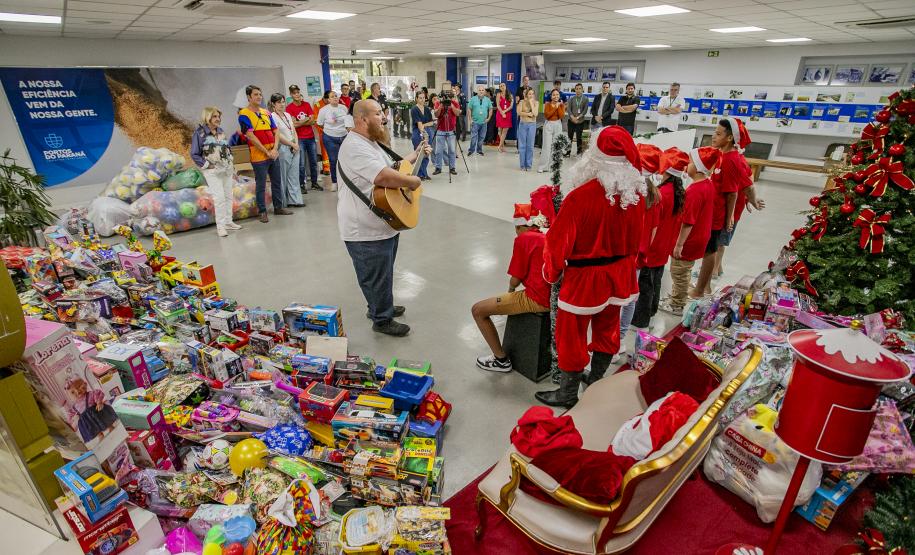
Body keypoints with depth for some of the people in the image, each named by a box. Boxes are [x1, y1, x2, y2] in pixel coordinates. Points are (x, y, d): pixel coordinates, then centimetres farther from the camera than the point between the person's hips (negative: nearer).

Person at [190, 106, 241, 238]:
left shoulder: (221, 132, 10)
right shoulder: (199, 133, -6)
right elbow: (194, 154, -5)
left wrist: (232, 166, 11)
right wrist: (207, 165, -13)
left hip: (227, 169, 6)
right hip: (213, 171, -6)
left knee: (228, 196, 9)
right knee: (219, 197, -13)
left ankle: (228, 222, 20)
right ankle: (220, 226, -6)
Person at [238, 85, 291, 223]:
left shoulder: (266, 113, 13)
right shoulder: (244, 114, -7)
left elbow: (275, 132, 11)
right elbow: (251, 137, -14)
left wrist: (275, 149, -5)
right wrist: (267, 152, -14)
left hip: (273, 154, 6)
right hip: (259, 156, -6)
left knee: (277, 182, 13)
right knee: (261, 185, 1)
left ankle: (278, 207, 26)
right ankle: (262, 212, 10)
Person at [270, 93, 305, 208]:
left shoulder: (288, 115, 14)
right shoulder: (272, 116, -7)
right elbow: (278, 136, -13)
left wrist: (296, 144, -1)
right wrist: (292, 145, -9)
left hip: (294, 148, 7)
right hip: (283, 149, -7)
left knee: (294, 176, 7)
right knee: (283, 176, 0)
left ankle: (295, 200, 11)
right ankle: (284, 202, 7)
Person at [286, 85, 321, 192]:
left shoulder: (307, 104, 5)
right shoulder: (289, 108, -6)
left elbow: (312, 121, -1)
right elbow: (294, 124, -11)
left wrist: (299, 123, -10)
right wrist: (307, 119, -5)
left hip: (311, 137, 4)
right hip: (299, 138, -4)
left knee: (314, 162, 10)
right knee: (301, 164, -3)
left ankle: (314, 183, 22)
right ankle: (301, 185, 9)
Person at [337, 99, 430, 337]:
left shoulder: (371, 142, 15)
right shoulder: (355, 146, -23)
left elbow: (393, 166, 29)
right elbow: (384, 176, -35)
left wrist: (415, 155, 26)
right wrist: (412, 182, -20)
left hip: (384, 223, 11)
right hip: (366, 231, -11)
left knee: (384, 272, 25)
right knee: (377, 276, 5)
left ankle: (382, 307, 44)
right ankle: (382, 320, 22)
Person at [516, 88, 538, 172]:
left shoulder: (536, 103, 4)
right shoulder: (522, 102, 2)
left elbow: (535, 114, -10)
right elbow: (519, 112, -10)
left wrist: (531, 103, -8)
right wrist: (528, 114, -14)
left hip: (532, 125, 0)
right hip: (523, 124, 0)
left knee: (530, 146, 1)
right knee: (522, 145, 1)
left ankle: (528, 165, 8)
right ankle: (523, 165, 8)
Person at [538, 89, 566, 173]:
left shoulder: (561, 105, 7)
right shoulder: (547, 104, 1)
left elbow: (562, 116, -7)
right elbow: (546, 115, -14)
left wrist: (558, 106, -9)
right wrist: (555, 108, -13)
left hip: (558, 125, 2)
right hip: (548, 125, -2)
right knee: (546, 146, -7)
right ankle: (543, 166, -6)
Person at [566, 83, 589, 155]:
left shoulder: (585, 99, 1)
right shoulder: (571, 99, 5)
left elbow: (585, 110, -5)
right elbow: (568, 109, -3)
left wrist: (578, 117, -16)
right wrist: (573, 117, -18)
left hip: (580, 121, -1)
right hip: (571, 121, 1)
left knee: (579, 137, 4)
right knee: (570, 136, 2)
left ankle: (579, 151, 13)